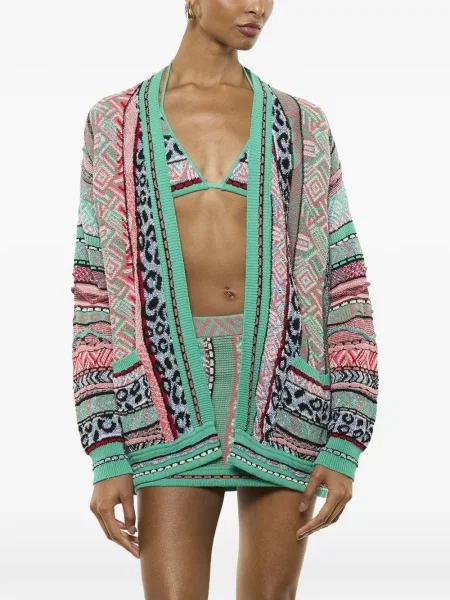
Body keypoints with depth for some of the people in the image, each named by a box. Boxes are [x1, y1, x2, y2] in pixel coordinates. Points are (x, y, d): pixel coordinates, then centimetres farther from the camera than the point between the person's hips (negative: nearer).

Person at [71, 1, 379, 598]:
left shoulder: (302, 125, 10)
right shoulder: (117, 122, 8)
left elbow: (343, 291, 7)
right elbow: (97, 294, 5)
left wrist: (346, 447, -3)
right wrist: (106, 457, -3)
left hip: (283, 390, 1)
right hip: (177, 394, -1)